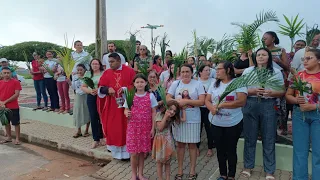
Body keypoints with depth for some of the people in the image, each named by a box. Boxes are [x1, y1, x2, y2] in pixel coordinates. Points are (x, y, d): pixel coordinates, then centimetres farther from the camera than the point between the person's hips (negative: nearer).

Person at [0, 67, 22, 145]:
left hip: (13, 107, -5)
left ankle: (17, 139, 10)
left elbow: (17, 94, -14)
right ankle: (9, 137, 30)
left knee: (16, 123, 2)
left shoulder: (16, 82, -8)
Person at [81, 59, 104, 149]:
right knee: (93, 118, 3)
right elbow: (83, 87, 9)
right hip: (91, 98, 2)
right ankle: (96, 139, 13)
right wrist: (90, 91, -9)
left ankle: (101, 137, 21)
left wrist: (99, 90, -19)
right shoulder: (88, 73, 9)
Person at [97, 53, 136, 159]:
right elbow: (101, 87, 4)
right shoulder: (107, 73, 6)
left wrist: (125, 89, -19)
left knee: (124, 127, 4)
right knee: (112, 127, 7)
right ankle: (115, 148, 23)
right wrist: (108, 89, -16)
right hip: (111, 105, 3)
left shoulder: (129, 71, -2)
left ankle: (125, 150, 16)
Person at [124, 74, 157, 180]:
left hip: (146, 127, 0)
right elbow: (126, 110, 7)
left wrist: (153, 128, -2)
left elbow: (153, 113, 1)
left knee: (142, 152, 10)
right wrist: (126, 113, -18)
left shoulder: (150, 96, -1)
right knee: (134, 152, 3)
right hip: (133, 127, 0)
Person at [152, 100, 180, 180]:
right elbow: (160, 128, -20)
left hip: (168, 141, 4)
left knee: (167, 162, 13)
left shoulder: (172, 118, 1)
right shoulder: (159, 114, -13)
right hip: (160, 140, -4)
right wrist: (165, 117, -23)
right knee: (159, 162, 8)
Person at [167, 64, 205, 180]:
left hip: (193, 119, -2)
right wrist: (179, 101, -17)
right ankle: (180, 169, 24)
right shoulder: (175, 84, 4)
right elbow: (168, 98, 0)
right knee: (180, 144, 11)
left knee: (192, 145, 8)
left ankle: (192, 170, 24)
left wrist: (186, 101, -18)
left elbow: (202, 101, -10)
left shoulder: (198, 84, -2)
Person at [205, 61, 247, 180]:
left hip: (233, 123, -4)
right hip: (216, 123, 4)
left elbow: (242, 101, -20)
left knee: (231, 150, 10)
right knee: (220, 150, 14)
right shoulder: (215, 84, 5)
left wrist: (221, 105, -22)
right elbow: (207, 100, 4)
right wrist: (212, 108, -19)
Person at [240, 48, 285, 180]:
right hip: (250, 105, 0)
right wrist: (253, 91, -15)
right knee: (250, 137, 9)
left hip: (268, 106, 0)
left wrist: (271, 92, -16)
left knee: (269, 139, 5)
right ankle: (248, 166, 24)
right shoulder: (248, 71, 6)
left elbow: (282, 92, 4)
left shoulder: (276, 72, 6)